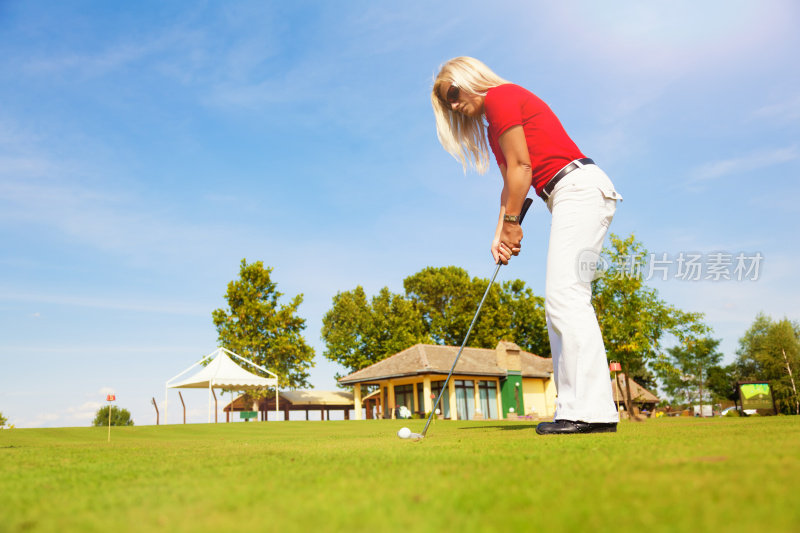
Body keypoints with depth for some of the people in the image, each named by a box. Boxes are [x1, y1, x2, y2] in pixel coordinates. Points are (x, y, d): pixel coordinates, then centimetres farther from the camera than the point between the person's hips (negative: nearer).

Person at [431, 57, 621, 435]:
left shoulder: (501, 96, -3)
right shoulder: (492, 127, 25)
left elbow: (521, 167, -9)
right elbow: (511, 183, 19)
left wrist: (512, 223, -1)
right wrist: (500, 235, 7)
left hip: (580, 188, -10)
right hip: (573, 197, 10)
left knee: (566, 296, -18)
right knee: (560, 303, 3)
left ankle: (592, 409, -19)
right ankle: (575, 408, 3)